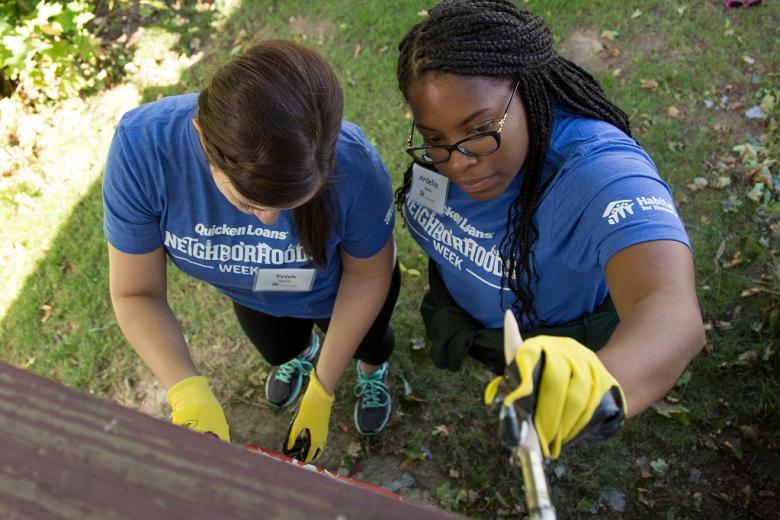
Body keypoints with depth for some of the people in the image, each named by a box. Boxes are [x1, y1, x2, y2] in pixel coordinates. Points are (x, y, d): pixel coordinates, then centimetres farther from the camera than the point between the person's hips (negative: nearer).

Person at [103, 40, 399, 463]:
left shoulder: (351, 165, -44)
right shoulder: (143, 147, -41)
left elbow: (367, 275, -23)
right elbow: (136, 294, -27)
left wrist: (321, 393, -21)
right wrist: (188, 392, -44)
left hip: (339, 291, -2)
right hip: (254, 294, 2)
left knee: (364, 342, 33)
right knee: (279, 350, 37)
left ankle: (373, 368, 71)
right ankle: (304, 350, 74)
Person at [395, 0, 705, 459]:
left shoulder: (600, 171, -45)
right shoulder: (448, 124, -26)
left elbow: (675, 313, -60)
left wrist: (602, 386, -84)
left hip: (563, 341, -4)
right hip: (459, 306, 5)